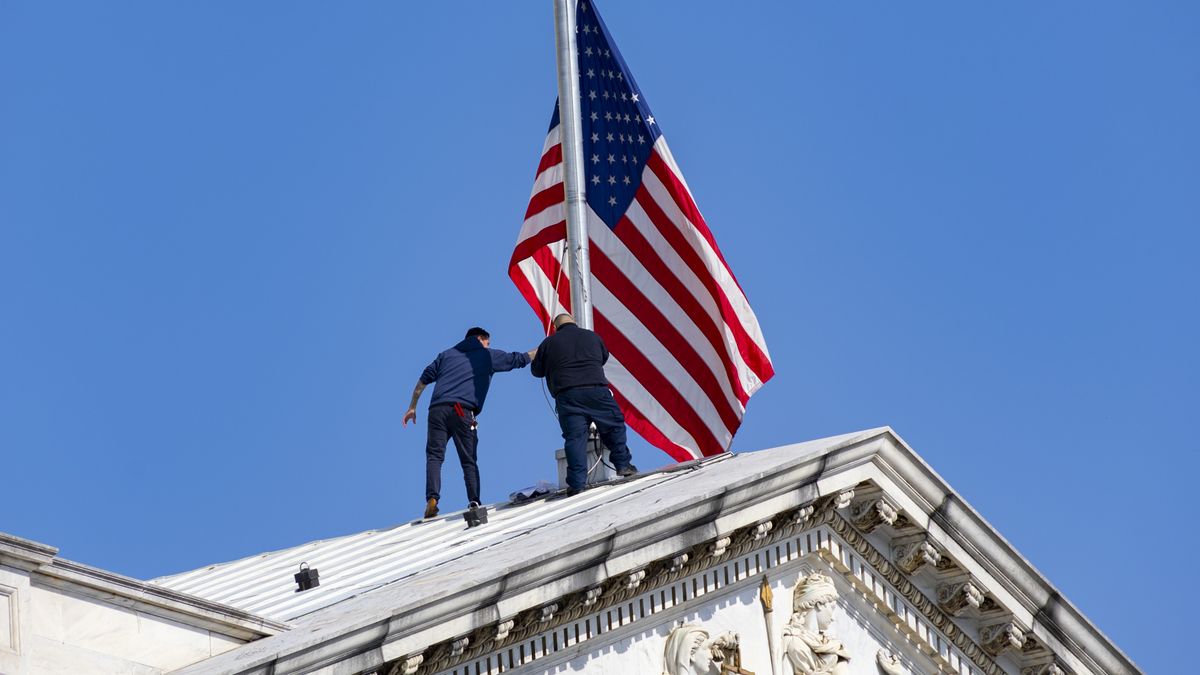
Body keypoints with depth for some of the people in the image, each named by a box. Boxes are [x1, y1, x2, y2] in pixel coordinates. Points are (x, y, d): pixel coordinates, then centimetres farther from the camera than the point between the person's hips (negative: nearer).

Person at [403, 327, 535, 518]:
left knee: (434, 456, 0)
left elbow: (424, 379, 19)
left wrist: (412, 407, 23)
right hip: (462, 411, -2)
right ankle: (474, 501, -10)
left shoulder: (446, 354, 27)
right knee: (468, 461, 5)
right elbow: (519, 359, 24)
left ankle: (432, 497, -21)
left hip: (437, 409, 2)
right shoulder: (488, 356, 19)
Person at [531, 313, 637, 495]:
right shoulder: (591, 336, 17)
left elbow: (537, 371, 20)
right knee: (614, 425, 16)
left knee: (574, 436, -4)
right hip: (596, 389, 0)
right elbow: (604, 357, 33)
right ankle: (623, 465, 14)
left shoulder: (549, 343, 12)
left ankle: (577, 482, -10)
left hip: (567, 395, 0)